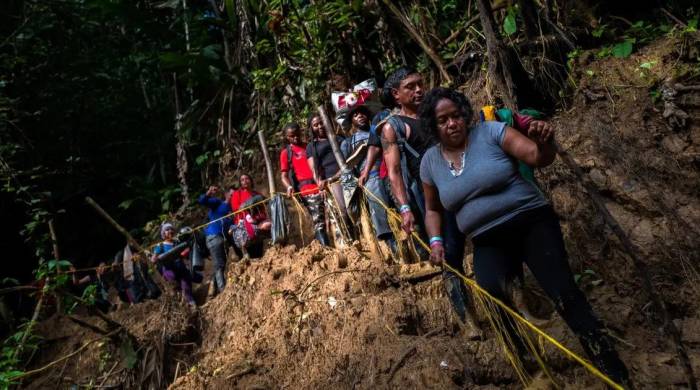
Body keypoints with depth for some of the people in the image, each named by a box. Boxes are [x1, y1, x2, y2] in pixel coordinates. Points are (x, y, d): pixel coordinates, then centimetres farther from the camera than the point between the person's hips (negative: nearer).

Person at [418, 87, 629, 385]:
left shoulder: (491, 132, -5)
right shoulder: (430, 161, 6)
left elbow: (538, 158, -13)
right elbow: (433, 209, 18)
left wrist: (544, 144, -36)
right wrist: (436, 241, 3)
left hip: (532, 223, -2)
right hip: (488, 242, 3)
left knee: (563, 292, -21)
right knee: (490, 291, -29)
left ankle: (615, 372, -10)